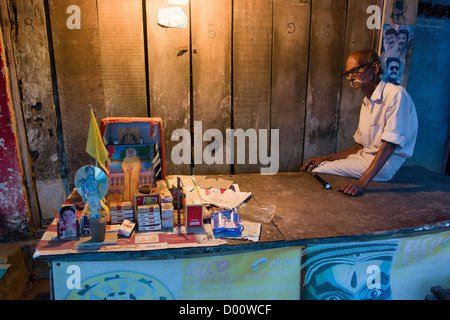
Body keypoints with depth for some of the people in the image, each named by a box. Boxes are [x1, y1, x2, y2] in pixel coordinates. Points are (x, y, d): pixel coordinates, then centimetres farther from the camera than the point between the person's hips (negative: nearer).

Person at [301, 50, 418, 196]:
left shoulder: (396, 94, -14)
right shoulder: (367, 102, 15)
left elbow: (389, 145, -23)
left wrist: (362, 183, -32)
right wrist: (325, 158, 5)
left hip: (384, 164, -9)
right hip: (365, 156, 9)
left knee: (317, 170, -18)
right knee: (311, 167, 1)